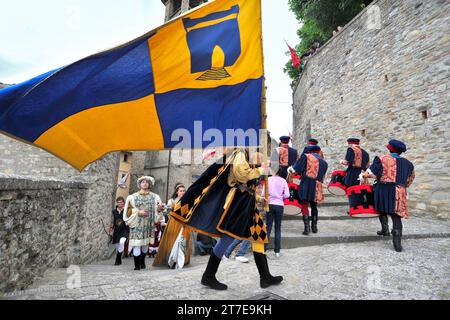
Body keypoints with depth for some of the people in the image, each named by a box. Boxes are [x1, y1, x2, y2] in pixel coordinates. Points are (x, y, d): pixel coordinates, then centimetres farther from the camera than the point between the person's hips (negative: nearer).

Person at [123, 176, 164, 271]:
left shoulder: (154, 197, 9)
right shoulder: (133, 197, 6)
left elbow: (156, 210, 4)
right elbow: (129, 209, 1)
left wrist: (159, 209, -19)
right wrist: (138, 212, -13)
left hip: (148, 224, 2)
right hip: (137, 224, -1)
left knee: (145, 243, 7)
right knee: (137, 244, -8)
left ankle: (142, 262, 27)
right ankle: (137, 265, 4)